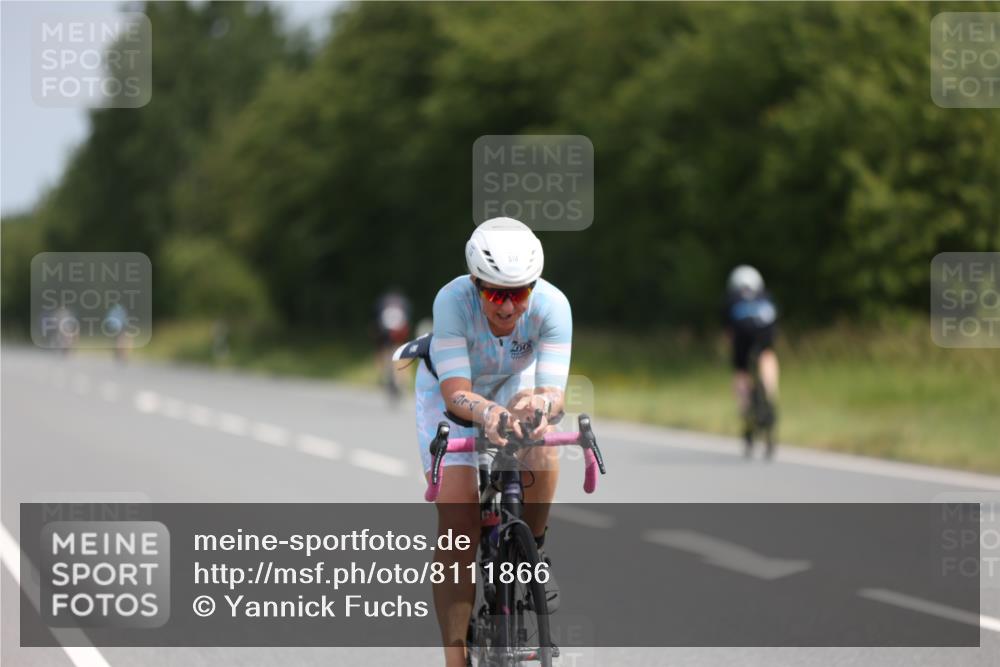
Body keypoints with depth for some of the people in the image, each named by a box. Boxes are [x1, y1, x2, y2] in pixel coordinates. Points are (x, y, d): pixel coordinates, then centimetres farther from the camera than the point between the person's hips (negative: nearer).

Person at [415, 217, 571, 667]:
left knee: (541, 455, -31)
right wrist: (488, 414, -63)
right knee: (458, 523, -16)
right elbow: (457, 393, -41)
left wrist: (541, 404, -63)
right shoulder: (452, 300, -37)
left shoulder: (552, 305, -33)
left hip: (514, 385, 2)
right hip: (448, 391, -2)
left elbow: (553, 391, -39)